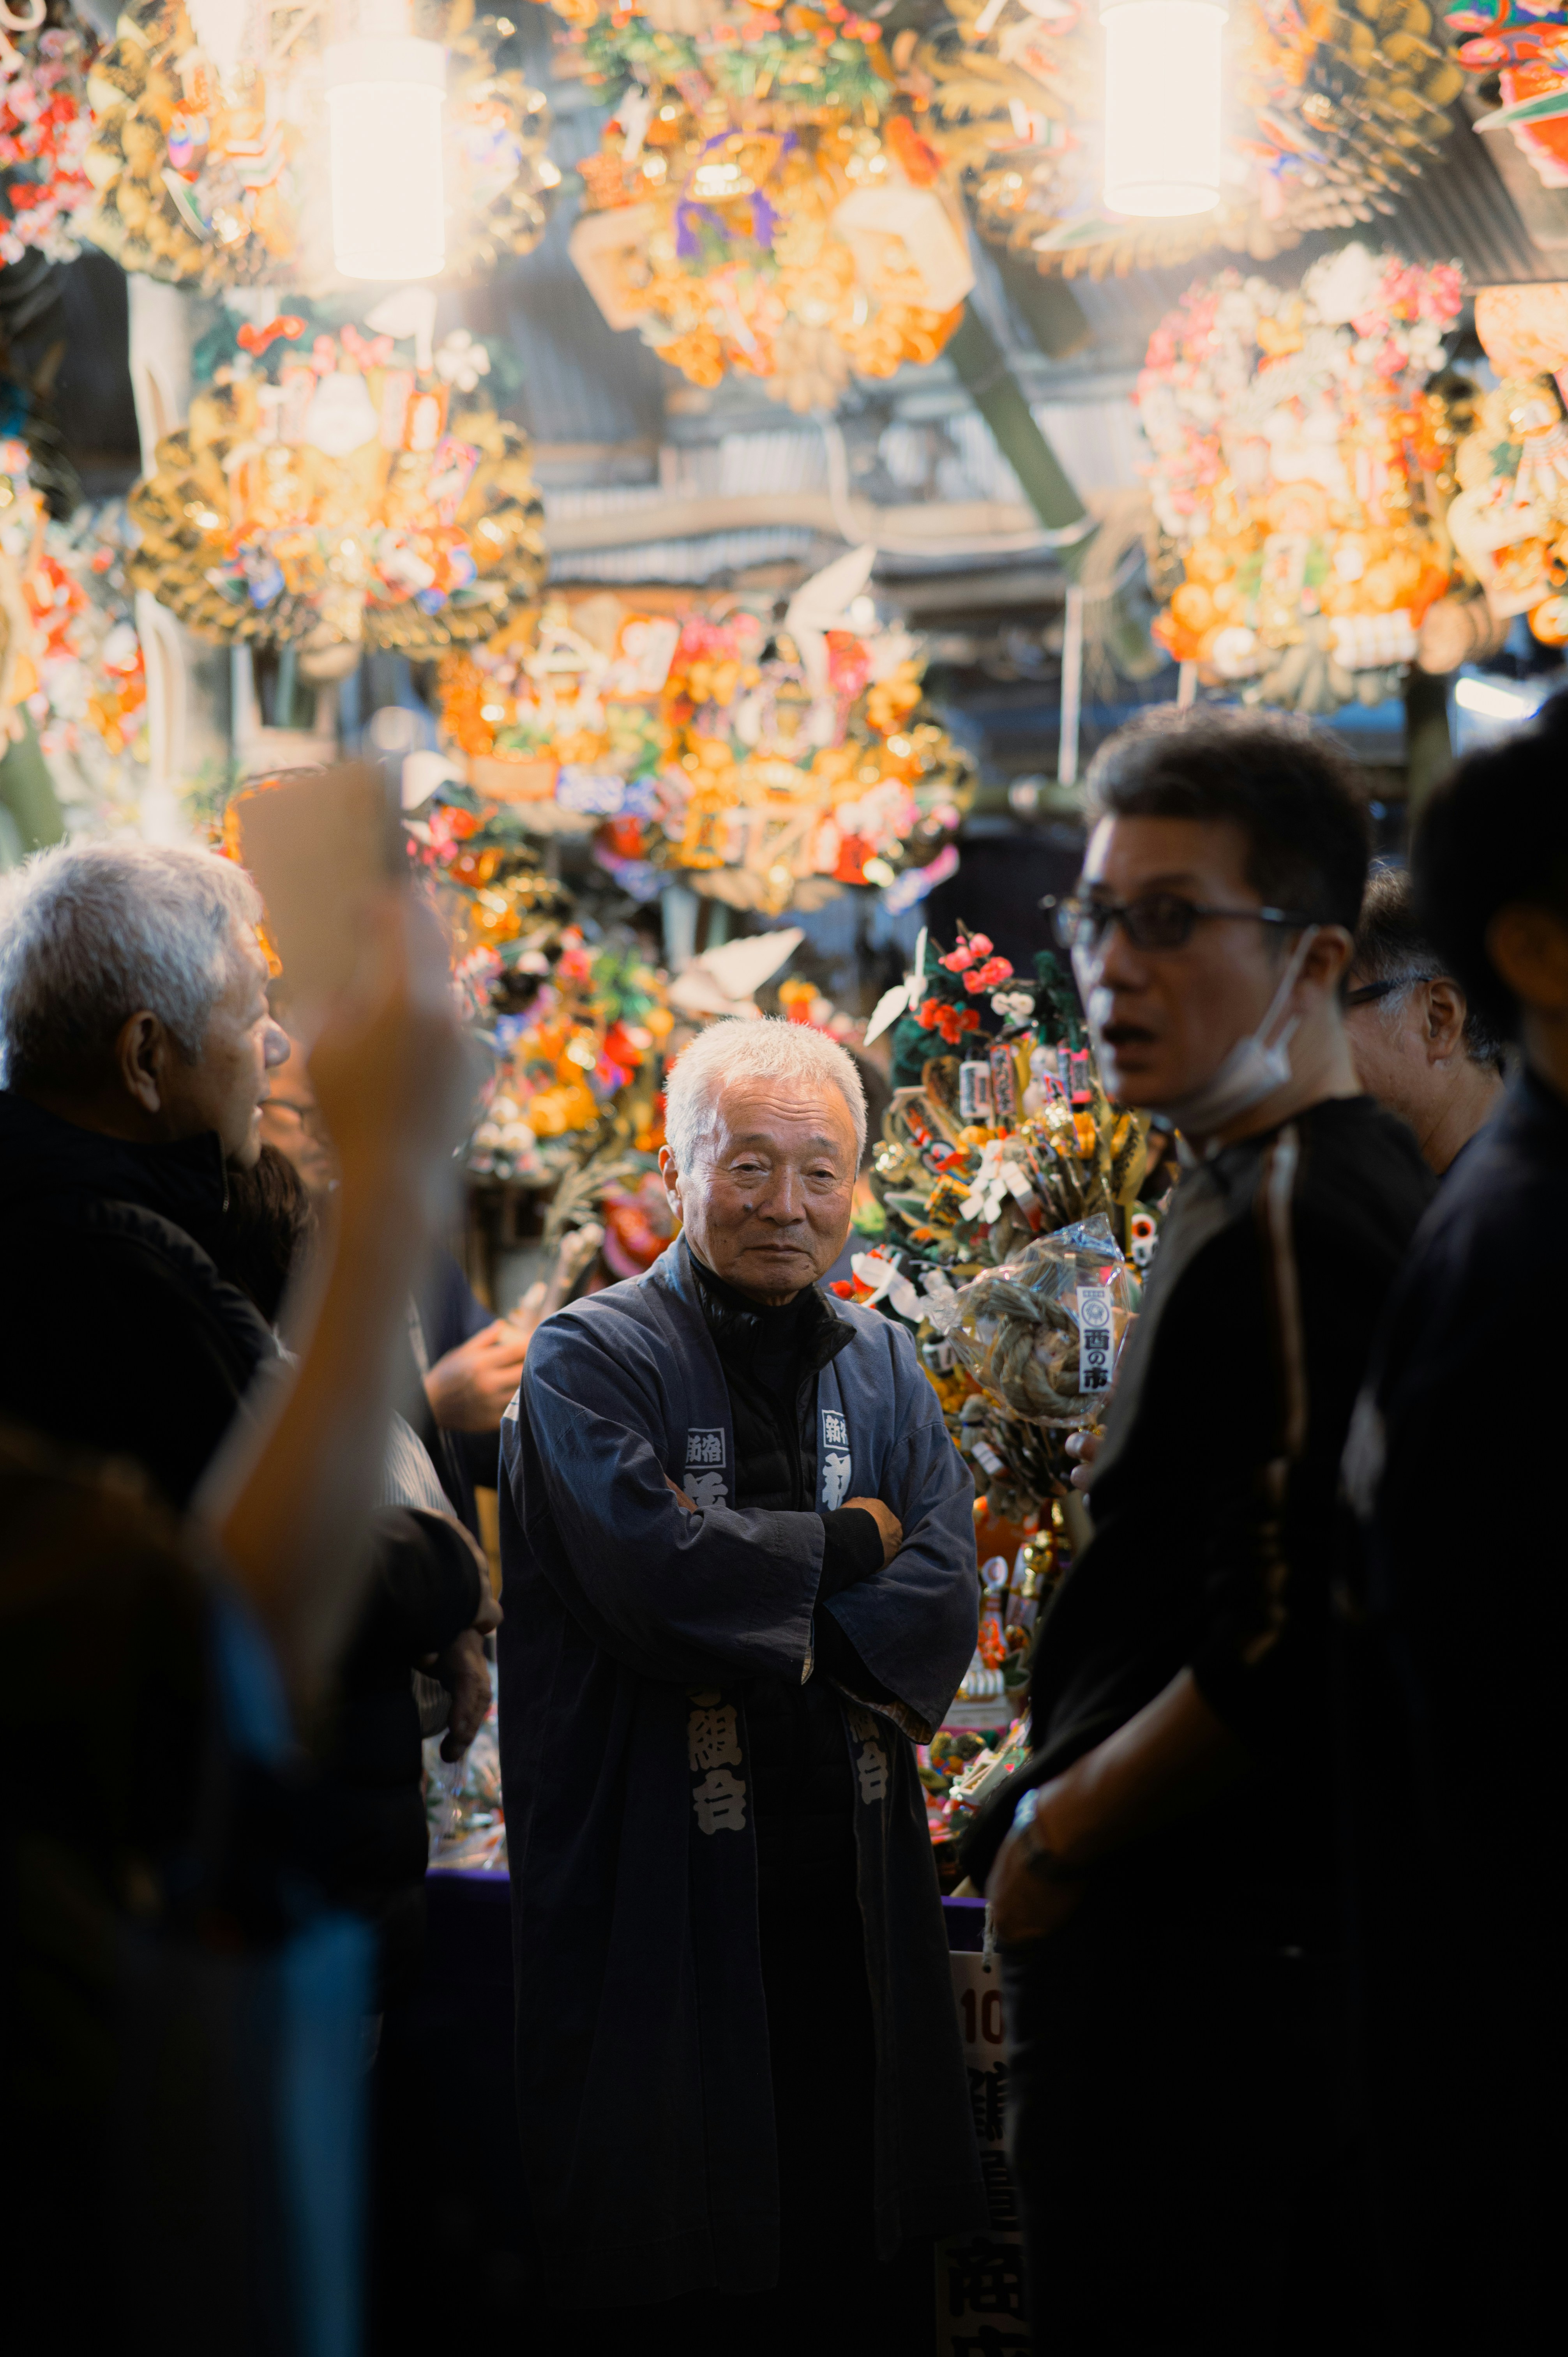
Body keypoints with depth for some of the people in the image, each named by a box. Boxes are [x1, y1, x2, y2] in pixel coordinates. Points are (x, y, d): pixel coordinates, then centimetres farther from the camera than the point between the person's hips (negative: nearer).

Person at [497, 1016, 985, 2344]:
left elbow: (942, 1606, 0)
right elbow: (651, 1569, -19)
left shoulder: (882, 1366, 12)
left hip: (851, 1893, 5)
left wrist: (753, 1593, -12)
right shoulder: (589, 1363, -3)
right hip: (669, 1896, -4)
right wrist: (847, 1545, -6)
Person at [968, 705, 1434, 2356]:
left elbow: (1284, 1659, -25)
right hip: (1304, 1952, 10)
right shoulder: (1363, 1185, 15)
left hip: (1194, 1972, -10)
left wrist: (1057, 1837, -11)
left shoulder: (1285, 1230, -17)